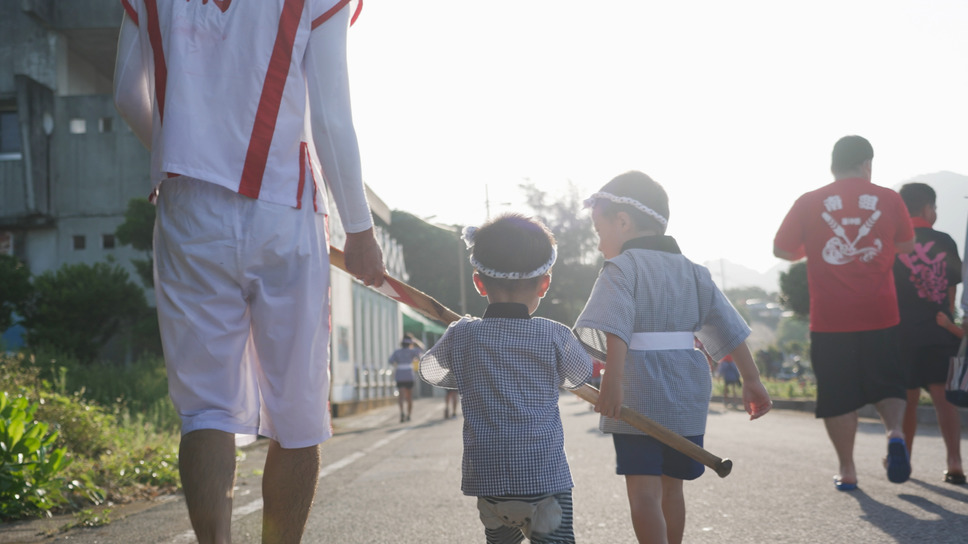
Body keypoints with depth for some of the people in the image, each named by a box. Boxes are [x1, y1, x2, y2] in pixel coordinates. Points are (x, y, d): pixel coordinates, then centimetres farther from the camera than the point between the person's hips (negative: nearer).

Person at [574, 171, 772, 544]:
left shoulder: (621, 269, -6)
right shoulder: (692, 272, 14)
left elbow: (616, 329, -23)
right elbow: (730, 330, 12)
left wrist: (612, 379, -32)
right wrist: (751, 380, 16)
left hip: (639, 397, -7)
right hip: (687, 396, 7)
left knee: (643, 490, -8)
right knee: (671, 487, 18)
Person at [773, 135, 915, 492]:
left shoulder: (809, 203, -2)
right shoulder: (888, 199, 2)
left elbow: (782, 250, 5)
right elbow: (907, 245, 15)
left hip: (830, 318, -1)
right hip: (879, 315, 1)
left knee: (838, 395, 9)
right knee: (886, 383, 15)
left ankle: (847, 470, 13)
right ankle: (895, 433, -13)